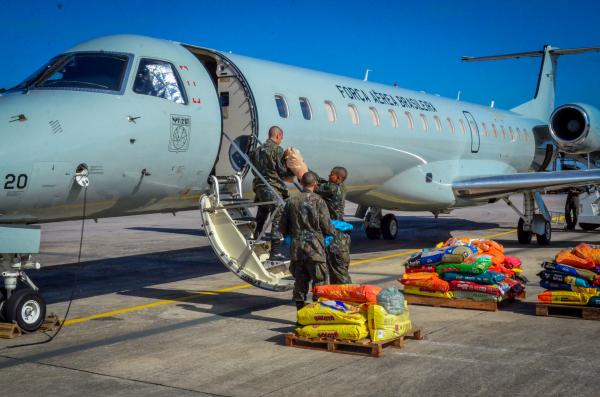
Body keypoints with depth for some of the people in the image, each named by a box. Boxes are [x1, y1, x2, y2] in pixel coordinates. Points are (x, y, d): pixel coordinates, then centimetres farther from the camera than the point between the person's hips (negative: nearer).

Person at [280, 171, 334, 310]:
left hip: (296, 248, 4)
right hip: (315, 248, -4)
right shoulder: (318, 201, -6)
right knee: (319, 283, 4)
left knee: (300, 283, 11)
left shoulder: (291, 202, 6)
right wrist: (332, 232, 12)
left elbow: (283, 228, 9)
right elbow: (326, 226, -9)